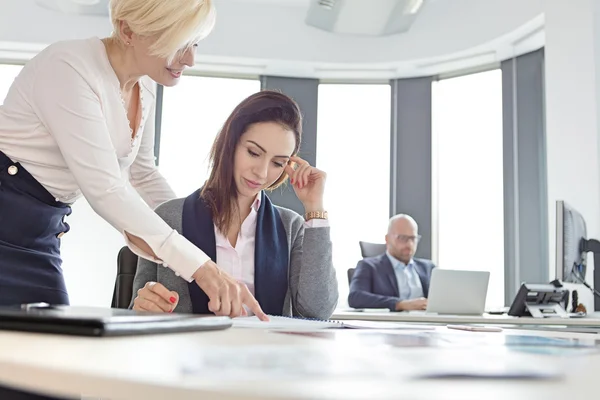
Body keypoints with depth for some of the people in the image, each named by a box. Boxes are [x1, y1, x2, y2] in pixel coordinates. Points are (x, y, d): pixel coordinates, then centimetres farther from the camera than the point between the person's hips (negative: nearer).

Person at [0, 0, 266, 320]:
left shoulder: (144, 86, 2)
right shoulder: (68, 69, -22)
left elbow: (142, 175, 13)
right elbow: (105, 189, -29)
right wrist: (200, 267, -35)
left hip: (41, 232, 7)